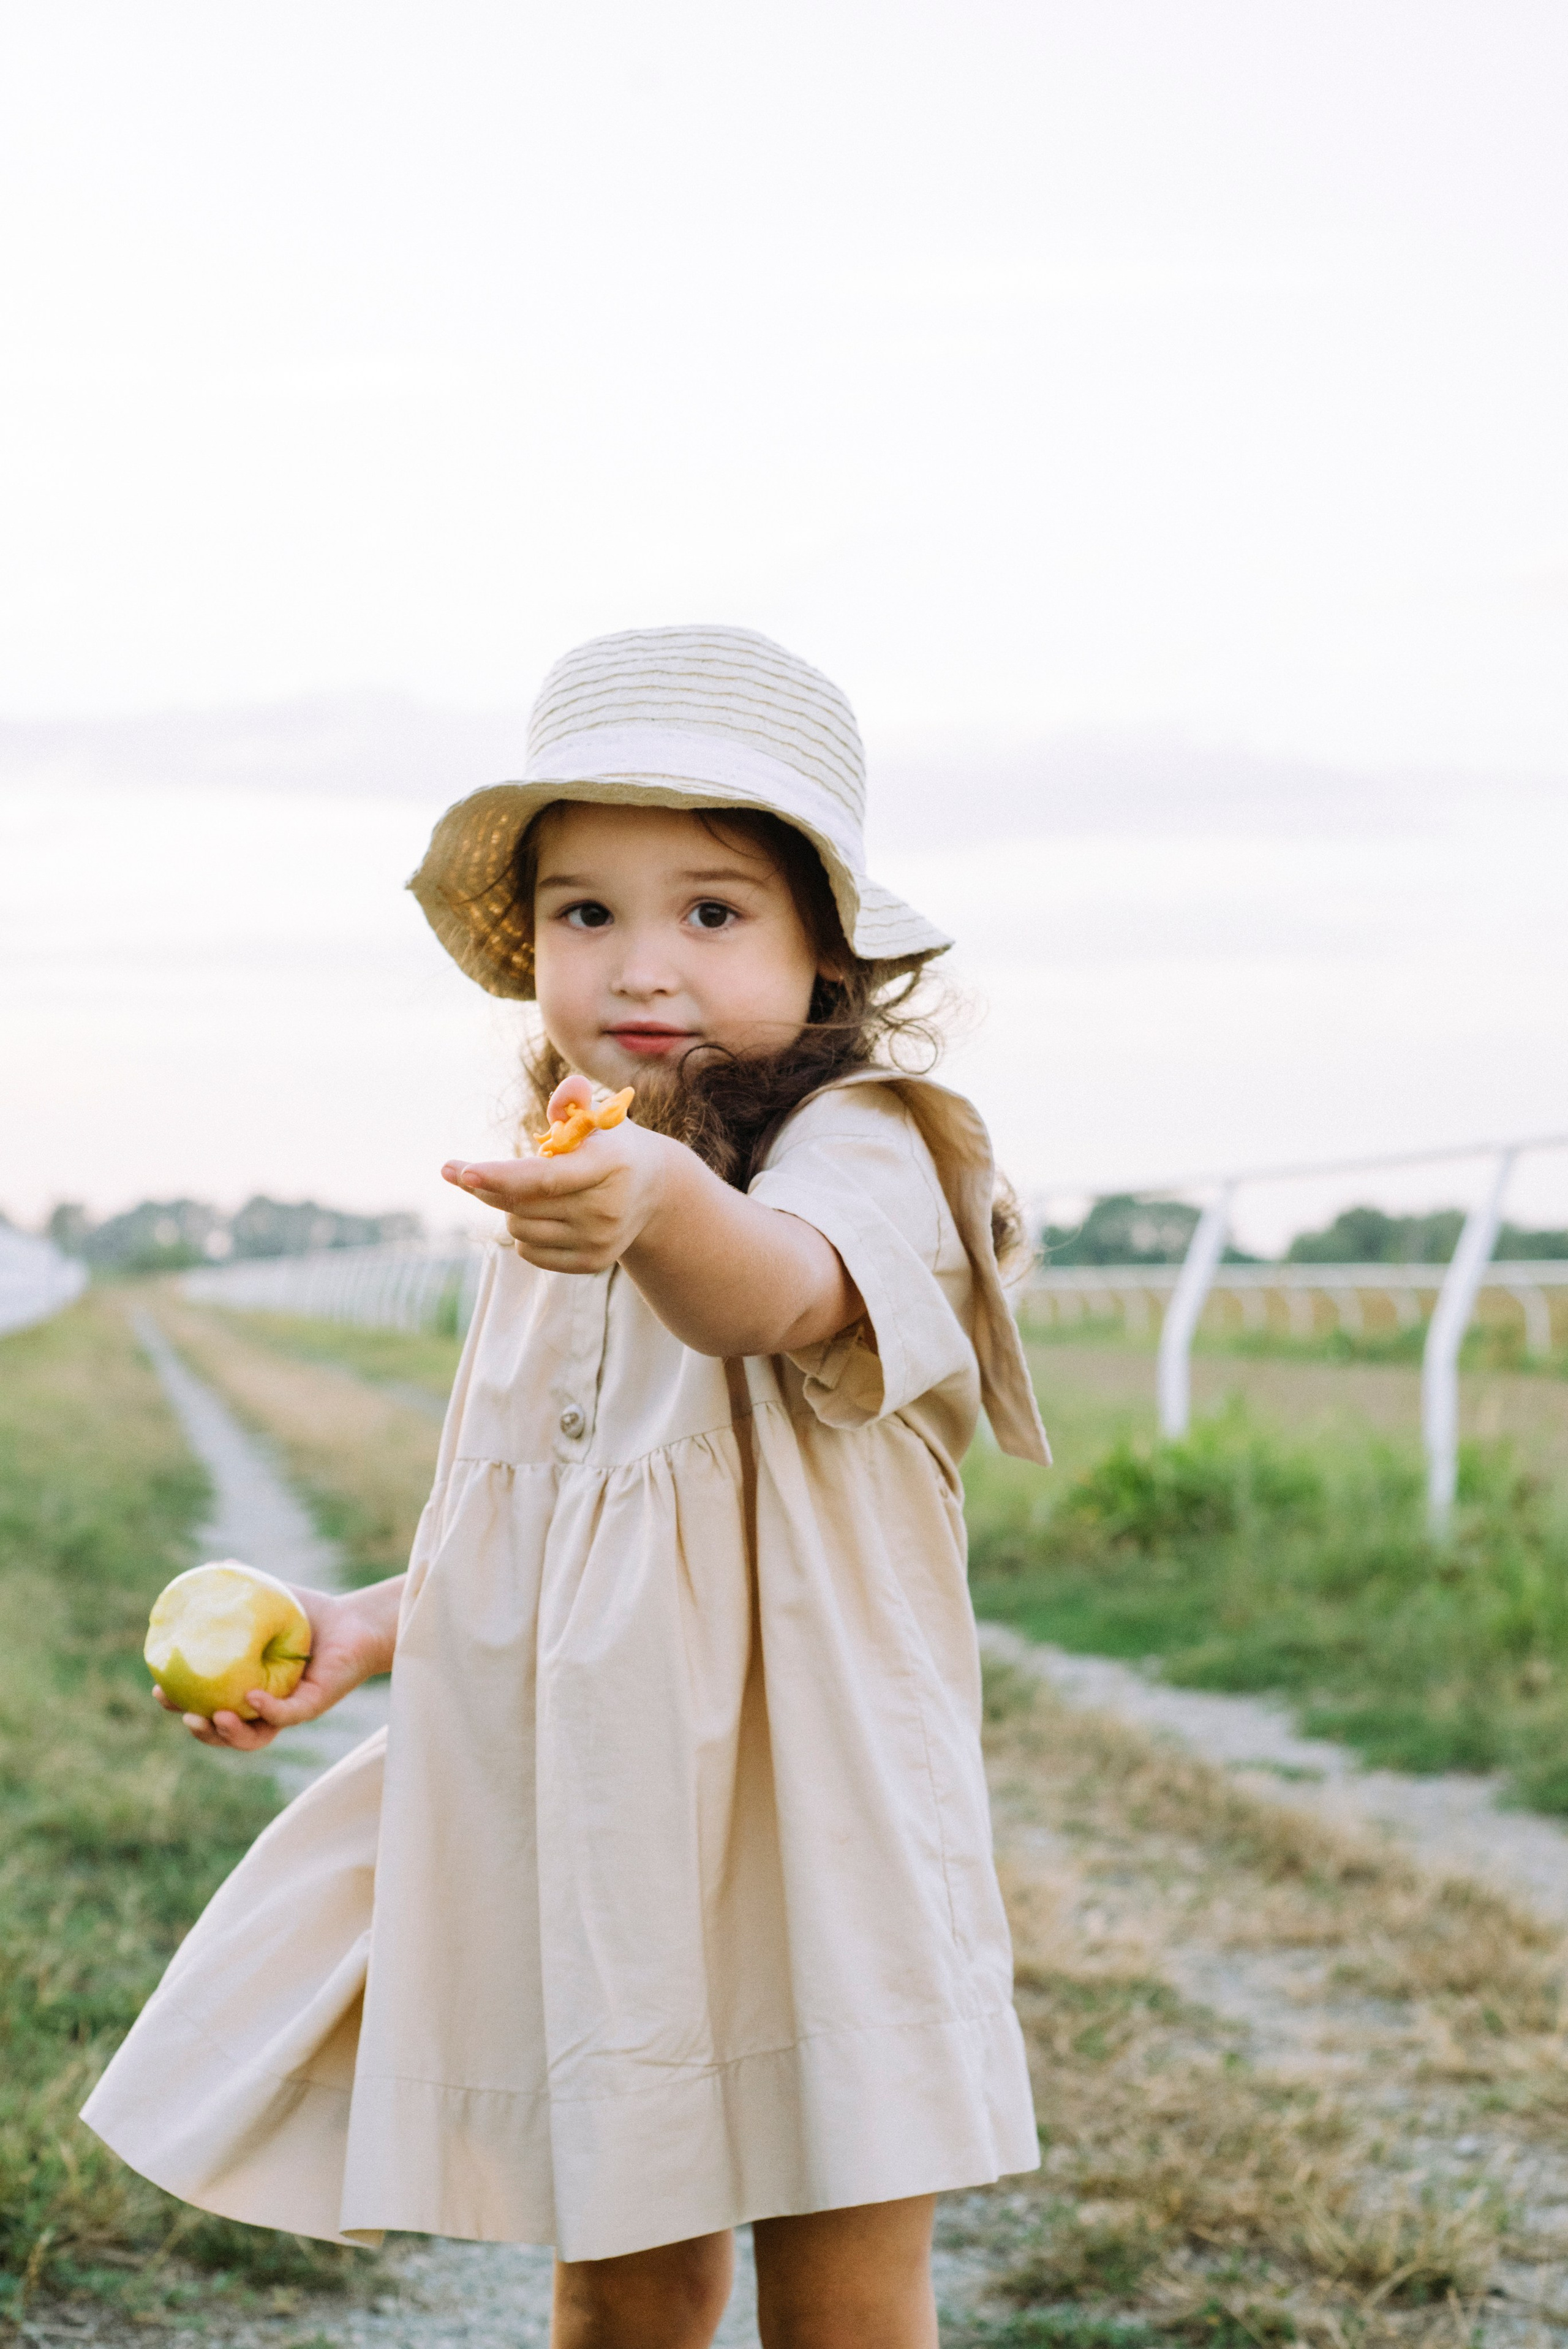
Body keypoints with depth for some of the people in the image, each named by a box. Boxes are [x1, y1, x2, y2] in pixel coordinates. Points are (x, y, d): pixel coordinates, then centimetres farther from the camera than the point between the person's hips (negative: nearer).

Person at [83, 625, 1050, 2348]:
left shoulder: (861, 1145, -13)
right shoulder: (566, 1197, 11)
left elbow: (783, 1296, -38)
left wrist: (667, 1209, -59)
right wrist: (369, 1628, 11)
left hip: (803, 1835, -6)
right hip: (588, 1841, 6)